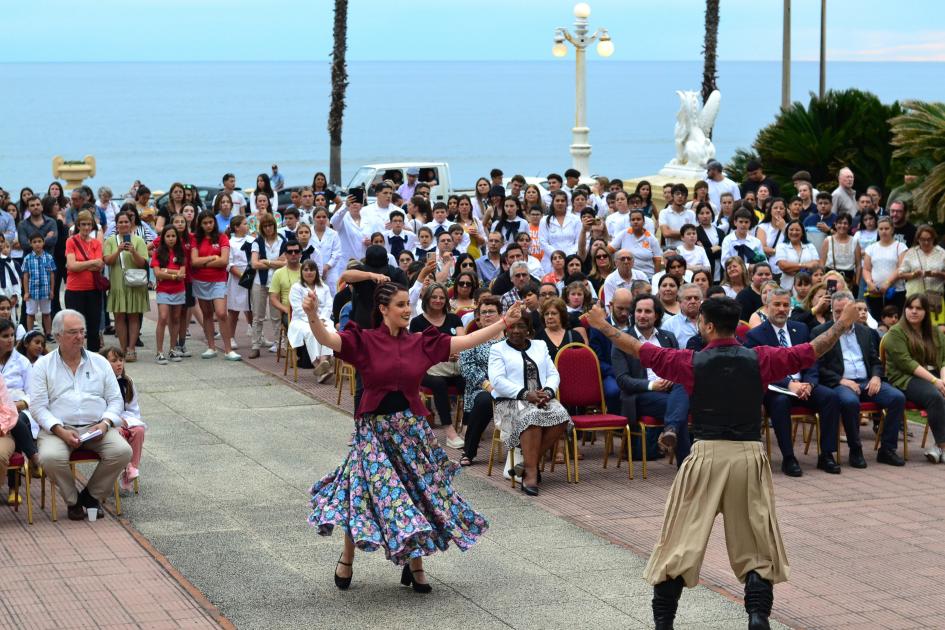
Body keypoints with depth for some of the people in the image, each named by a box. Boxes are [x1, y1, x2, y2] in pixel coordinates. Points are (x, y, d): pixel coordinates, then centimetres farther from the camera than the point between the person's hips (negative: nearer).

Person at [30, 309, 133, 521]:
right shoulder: (43, 366, 7)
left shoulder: (100, 362, 15)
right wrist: (60, 431, -16)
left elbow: (115, 400, 13)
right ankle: (72, 500, -5)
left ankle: (92, 495, -2)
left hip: (96, 427, 2)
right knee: (50, 457, -34)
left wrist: (105, 423, -8)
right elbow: (38, 406, -1)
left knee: (122, 451, -25)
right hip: (58, 427, -2)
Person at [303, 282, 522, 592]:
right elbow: (327, 339, -22)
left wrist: (504, 322, 0)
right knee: (368, 495, -1)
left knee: (418, 494, 6)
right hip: (374, 429, -3)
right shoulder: (363, 341, -7)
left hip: (412, 428, 3)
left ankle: (415, 564, 22)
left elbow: (465, 341, 4)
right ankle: (346, 559, 22)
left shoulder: (421, 343, 4)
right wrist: (312, 316, -42)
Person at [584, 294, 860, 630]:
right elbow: (812, 350, 8)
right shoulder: (760, 360, -1)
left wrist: (603, 326, 18)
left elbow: (640, 349, 5)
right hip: (749, 457, 1)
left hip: (707, 456, -1)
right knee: (756, 547, 12)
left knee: (680, 543, 7)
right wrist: (842, 325, 23)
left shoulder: (692, 362, -4)